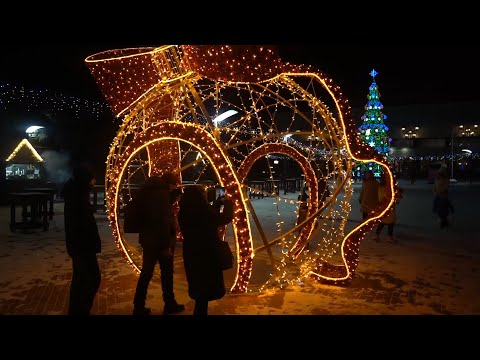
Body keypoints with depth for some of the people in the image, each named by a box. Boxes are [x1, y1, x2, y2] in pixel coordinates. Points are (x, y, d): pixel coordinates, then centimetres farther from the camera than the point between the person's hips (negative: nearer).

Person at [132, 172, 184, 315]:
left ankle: (139, 307, 19)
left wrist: (175, 193, 11)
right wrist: (166, 244, -21)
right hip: (160, 240, -8)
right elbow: (163, 220, -22)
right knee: (166, 273, 7)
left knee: (146, 272, 13)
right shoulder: (161, 192, -18)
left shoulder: (148, 191, 10)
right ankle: (170, 305, 19)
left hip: (148, 238, 8)